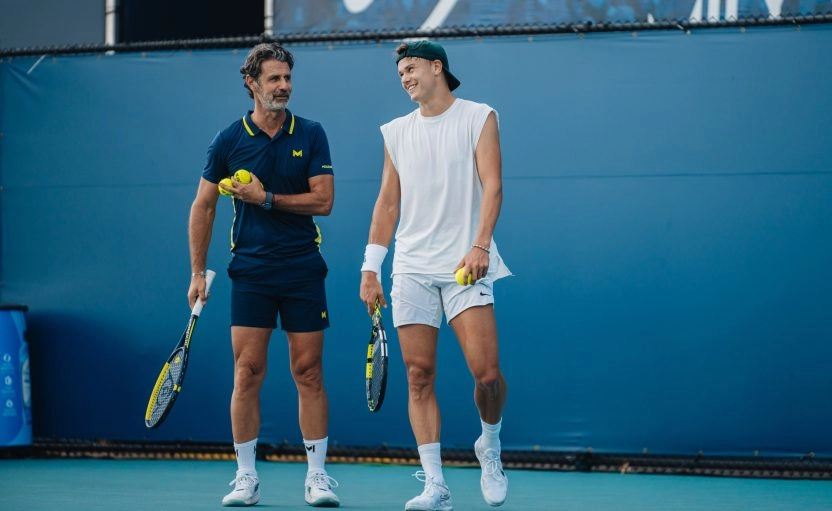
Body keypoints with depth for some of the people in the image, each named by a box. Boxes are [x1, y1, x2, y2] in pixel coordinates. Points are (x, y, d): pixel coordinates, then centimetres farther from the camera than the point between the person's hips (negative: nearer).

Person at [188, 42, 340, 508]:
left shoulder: (310, 135, 2)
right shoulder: (230, 140, 2)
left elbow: (323, 200, -5)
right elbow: (204, 206, 8)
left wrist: (266, 198, -12)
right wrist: (198, 272, 4)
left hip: (303, 271, 0)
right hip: (251, 272, 0)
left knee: (309, 372, 1)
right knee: (248, 371, -3)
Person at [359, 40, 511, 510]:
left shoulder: (478, 118, 3)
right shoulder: (396, 133, 15)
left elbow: (492, 185, -7)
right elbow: (388, 203, 16)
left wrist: (480, 245, -20)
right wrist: (371, 268, 8)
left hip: (465, 266, -4)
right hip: (412, 271, 4)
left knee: (486, 371, -14)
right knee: (419, 376, -3)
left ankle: (490, 446, 15)